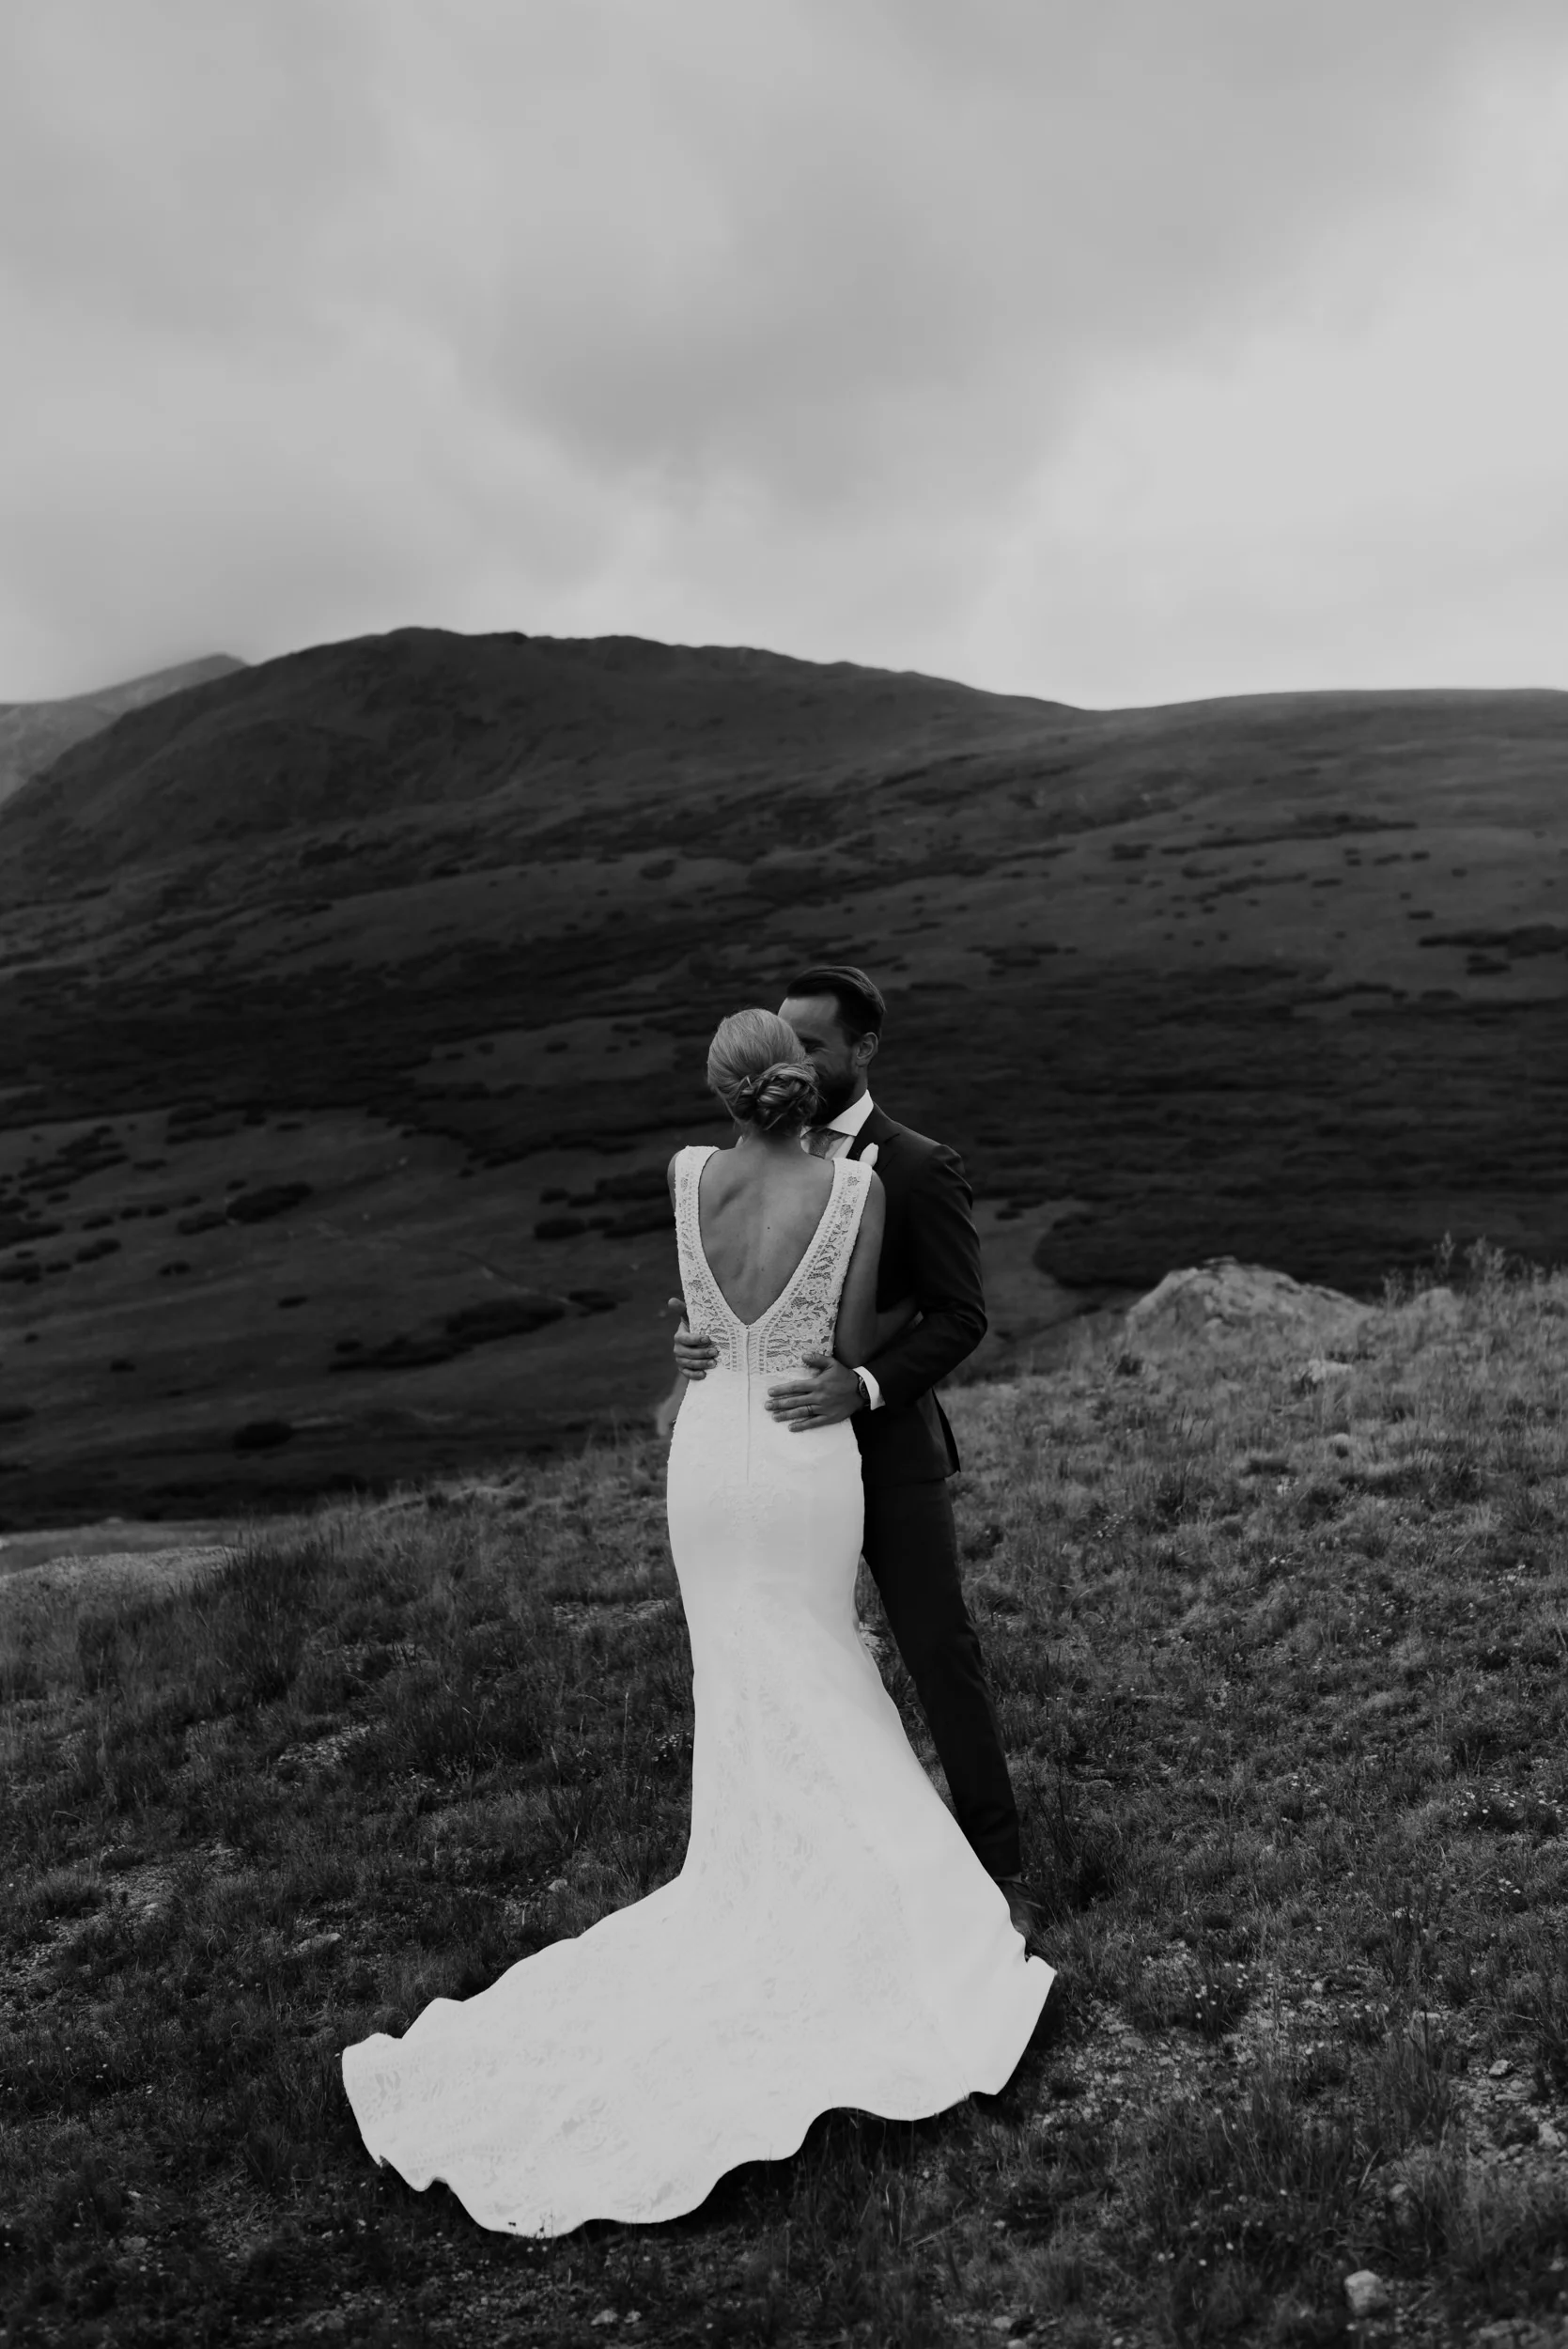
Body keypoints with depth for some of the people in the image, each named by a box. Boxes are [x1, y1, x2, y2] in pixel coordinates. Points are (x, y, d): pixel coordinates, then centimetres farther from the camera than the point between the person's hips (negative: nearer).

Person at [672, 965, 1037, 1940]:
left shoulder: (920, 1168, -9)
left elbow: (960, 1316, -12)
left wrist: (866, 1384, -26)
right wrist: (696, 1338, -13)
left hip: (888, 1451, -5)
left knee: (944, 1656, 4)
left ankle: (999, 1869, 19)